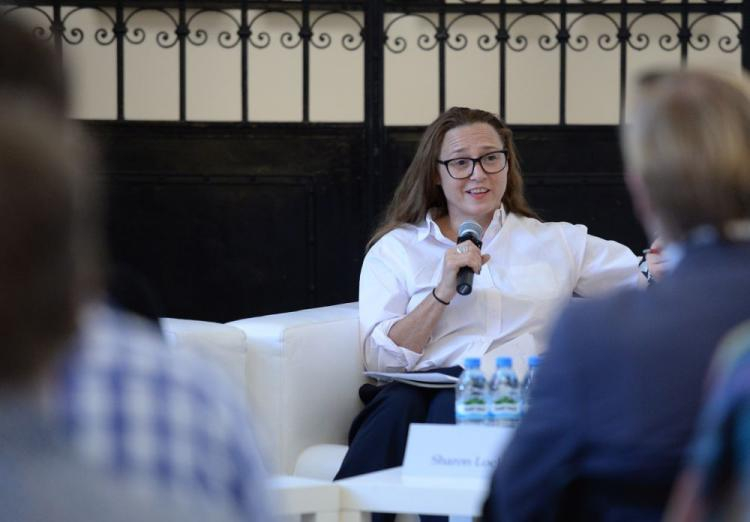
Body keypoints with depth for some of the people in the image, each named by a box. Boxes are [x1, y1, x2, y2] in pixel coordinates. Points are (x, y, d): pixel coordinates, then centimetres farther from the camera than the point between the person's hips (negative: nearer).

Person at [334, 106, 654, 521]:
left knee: (455, 407, -35)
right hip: (423, 389, 0)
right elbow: (380, 358, 5)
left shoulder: (555, 242, 22)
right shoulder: (395, 249, 18)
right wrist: (442, 293, -6)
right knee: (399, 404, -37)